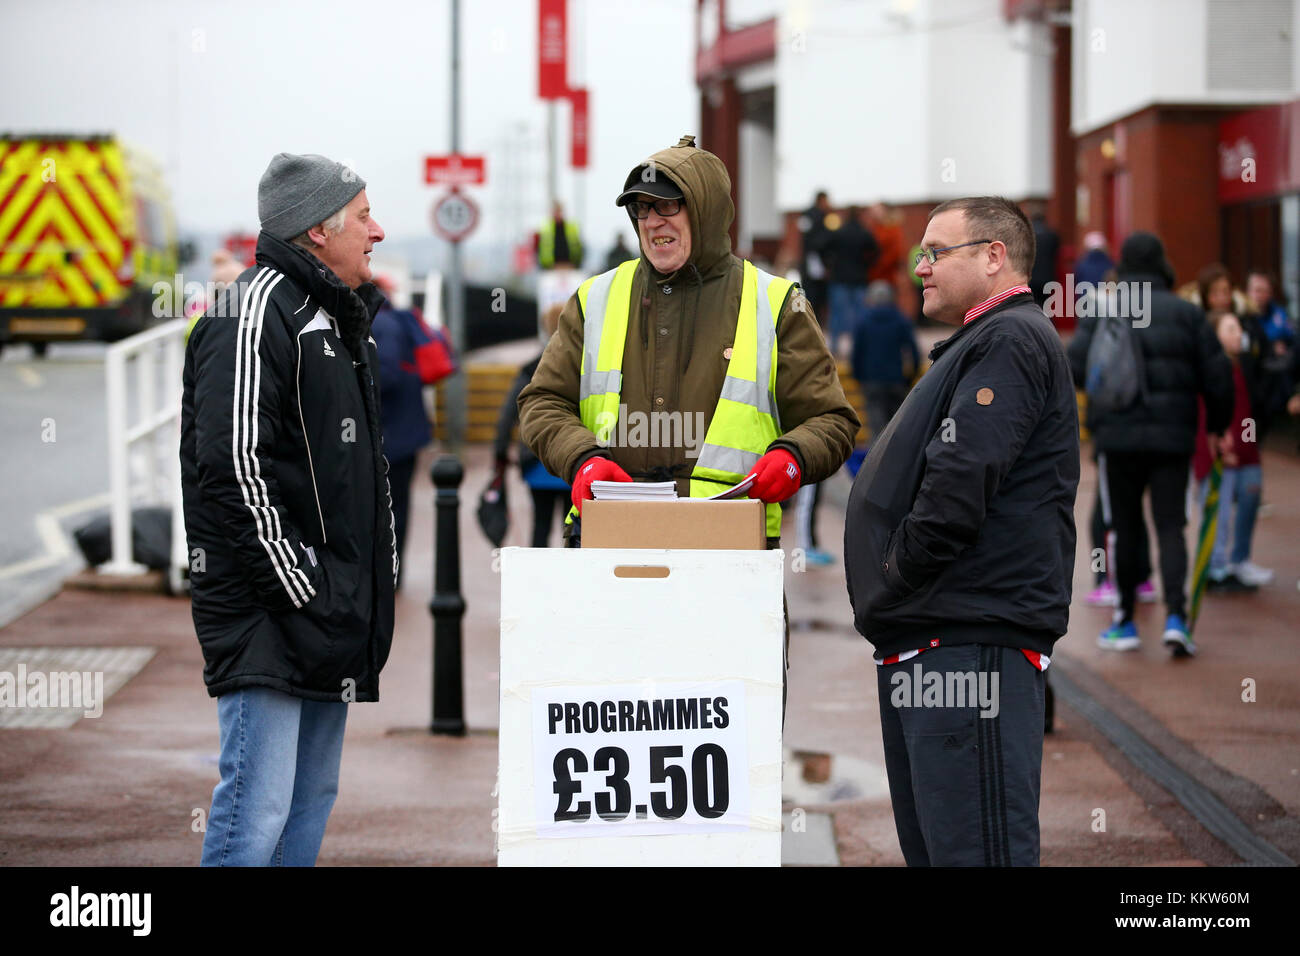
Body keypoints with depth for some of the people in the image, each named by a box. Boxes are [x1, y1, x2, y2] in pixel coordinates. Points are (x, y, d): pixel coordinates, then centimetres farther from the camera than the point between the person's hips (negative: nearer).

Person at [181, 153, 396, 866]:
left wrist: (380, 569, 18)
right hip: (267, 618, -10)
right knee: (257, 808, -13)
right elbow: (232, 466, -20)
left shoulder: (337, 319, 21)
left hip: (334, 613, 10)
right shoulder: (256, 312, -11)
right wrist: (297, 586, -19)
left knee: (312, 799, 12)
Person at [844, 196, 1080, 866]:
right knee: (927, 845, 14)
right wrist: (891, 601, 16)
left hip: (972, 642, -11)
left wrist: (898, 575, -11)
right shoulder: (980, 346, 25)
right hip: (926, 644, 11)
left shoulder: (1011, 341, -10)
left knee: (971, 849, -12)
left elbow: (960, 483, -21)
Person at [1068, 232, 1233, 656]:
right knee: (1170, 527, 1)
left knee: (1125, 528, 10)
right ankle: (1175, 616, -16)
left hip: (1118, 435, 0)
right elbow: (1218, 375, 1)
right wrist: (1217, 425, 15)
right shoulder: (1187, 313, 3)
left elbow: (1076, 367, -10)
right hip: (1173, 437, 0)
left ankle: (1125, 622, 15)